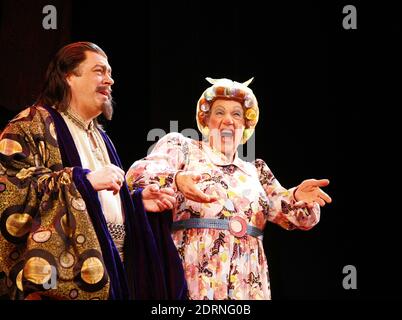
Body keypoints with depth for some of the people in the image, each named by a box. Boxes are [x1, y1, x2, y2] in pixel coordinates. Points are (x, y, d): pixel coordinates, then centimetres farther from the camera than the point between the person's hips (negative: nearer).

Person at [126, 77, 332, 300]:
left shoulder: (255, 172, 19)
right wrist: (176, 180, -30)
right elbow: (138, 173, -9)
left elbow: (299, 217, 12)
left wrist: (299, 197, -12)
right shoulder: (182, 147, 8)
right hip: (191, 282, -4)